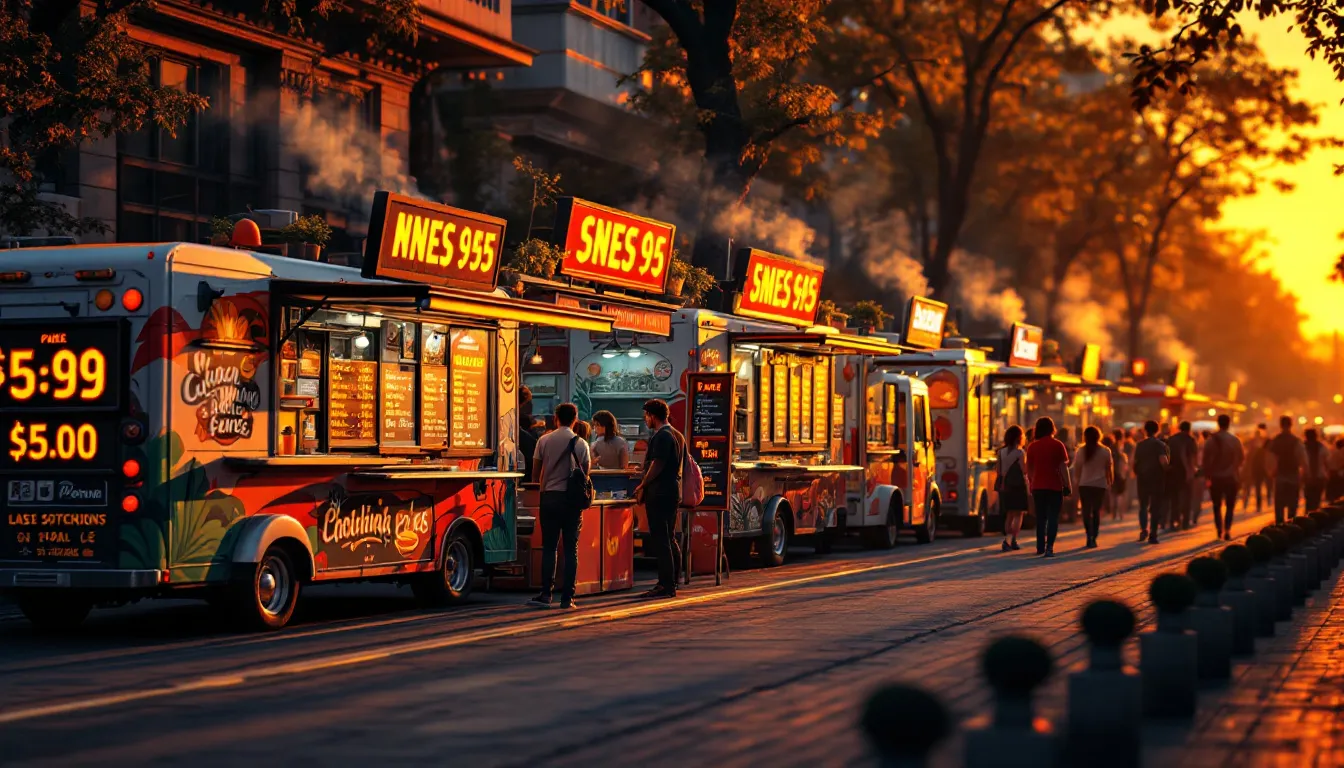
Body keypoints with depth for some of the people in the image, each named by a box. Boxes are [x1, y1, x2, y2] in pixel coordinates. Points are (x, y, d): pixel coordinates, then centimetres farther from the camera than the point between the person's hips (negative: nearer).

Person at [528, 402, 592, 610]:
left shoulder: (544, 441, 0)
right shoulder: (581, 444, -3)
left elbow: (536, 474, 4)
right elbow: (586, 473, 2)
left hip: (549, 497, 1)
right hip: (572, 499, -1)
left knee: (549, 548, 6)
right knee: (570, 549, 3)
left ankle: (546, 594, -1)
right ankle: (567, 597, 0)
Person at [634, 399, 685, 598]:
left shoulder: (661, 436, -14)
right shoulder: (678, 435, 17)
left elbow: (657, 465, -20)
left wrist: (642, 486, -9)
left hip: (659, 493, -10)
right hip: (673, 492, 10)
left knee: (659, 540, -8)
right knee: (668, 539, 15)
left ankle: (666, 586, -10)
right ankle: (671, 583, 19)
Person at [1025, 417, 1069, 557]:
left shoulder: (1032, 447, 4)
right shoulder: (1057, 445, -4)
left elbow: (1030, 469, 10)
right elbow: (1063, 467, -7)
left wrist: (1031, 488, 19)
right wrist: (1067, 485, -1)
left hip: (1038, 487, 3)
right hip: (1055, 486, -3)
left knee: (1040, 518, 13)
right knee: (1053, 517, -1)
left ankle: (1040, 547, 14)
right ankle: (1049, 547, -13)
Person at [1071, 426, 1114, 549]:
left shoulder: (1080, 451, -1)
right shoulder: (1105, 451, -2)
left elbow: (1077, 469, 4)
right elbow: (1109, 469, 4)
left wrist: (1076, 483, 16)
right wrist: (1110, 483, 16)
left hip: (1084, 485, 0)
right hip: (1100, 484, 0)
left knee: (1086, 511, 4)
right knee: (1097, 511, 8)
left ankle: (1089, 536, -11)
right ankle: (1093, 538, 3)